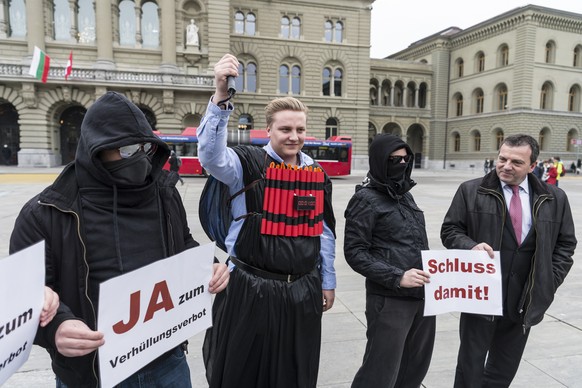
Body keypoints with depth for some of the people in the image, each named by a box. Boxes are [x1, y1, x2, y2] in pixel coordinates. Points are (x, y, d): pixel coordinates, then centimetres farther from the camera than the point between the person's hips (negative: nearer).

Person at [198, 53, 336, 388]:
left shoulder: (318, 174, 6)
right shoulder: (248, 163, -8)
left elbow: (325, 232, 11)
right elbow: (211, 155, -30)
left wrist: (328, 282, 13)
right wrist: (221, 97, -41)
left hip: (303, 290, 4)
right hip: (252, 288, -3)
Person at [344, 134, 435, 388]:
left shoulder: (405, 194, 13)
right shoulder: (366, 199, -10)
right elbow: (355, 253, -15)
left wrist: (429, 271, 13)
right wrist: (397, 277, -22)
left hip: (423, 295, 8)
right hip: (389, 300, -8)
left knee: (416, 366, 21)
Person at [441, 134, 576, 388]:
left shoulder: (555, 199, 3)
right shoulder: (471, 191, -5)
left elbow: (566, 243, 10)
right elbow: (450, 230, -1)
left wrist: (549, 283, 1)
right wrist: (471, 246, -20)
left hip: (525, 300, 3)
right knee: (470, 366, 10)